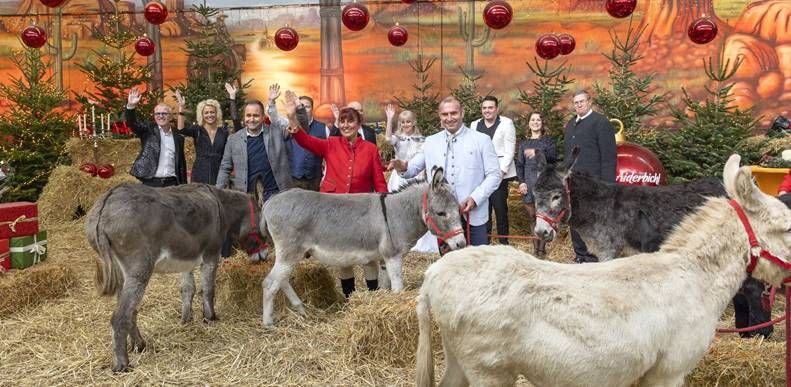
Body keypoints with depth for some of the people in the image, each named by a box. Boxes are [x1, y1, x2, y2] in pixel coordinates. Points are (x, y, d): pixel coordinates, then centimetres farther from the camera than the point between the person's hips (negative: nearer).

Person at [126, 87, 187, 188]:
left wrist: (183, 187, 9)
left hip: (172, 183, 2)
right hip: (151, 183, -2)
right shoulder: (148, 130, 5)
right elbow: (133, 124, -14)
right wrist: (131, 106, -32)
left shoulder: (178, 137, 11)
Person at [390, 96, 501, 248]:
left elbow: (494, 174, -2)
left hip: (473, 214, -2)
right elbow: (414, 168, 11)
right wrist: (403, 167, -15)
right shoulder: (430, 142, 8)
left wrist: (475, 198, -16)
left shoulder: (481, 140, 0)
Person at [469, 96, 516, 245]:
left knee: (501, 209, -2)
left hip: (499, 175, -3)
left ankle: (504, 242, 7)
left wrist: (501, 171, -13)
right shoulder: (475, 125, 13)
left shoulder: (506, 123, 1)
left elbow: (509, 151, -5)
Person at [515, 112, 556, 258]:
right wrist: (521, 182, -2)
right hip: (528, 184, 2)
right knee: (532, 217, 3)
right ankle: (535, 248, 10)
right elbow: (519, 165, 12)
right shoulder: (523, 143, 14)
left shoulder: (548, 141, 7)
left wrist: (538, 153, -24)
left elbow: (553, 159, -8)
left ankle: (542, 249, 2)